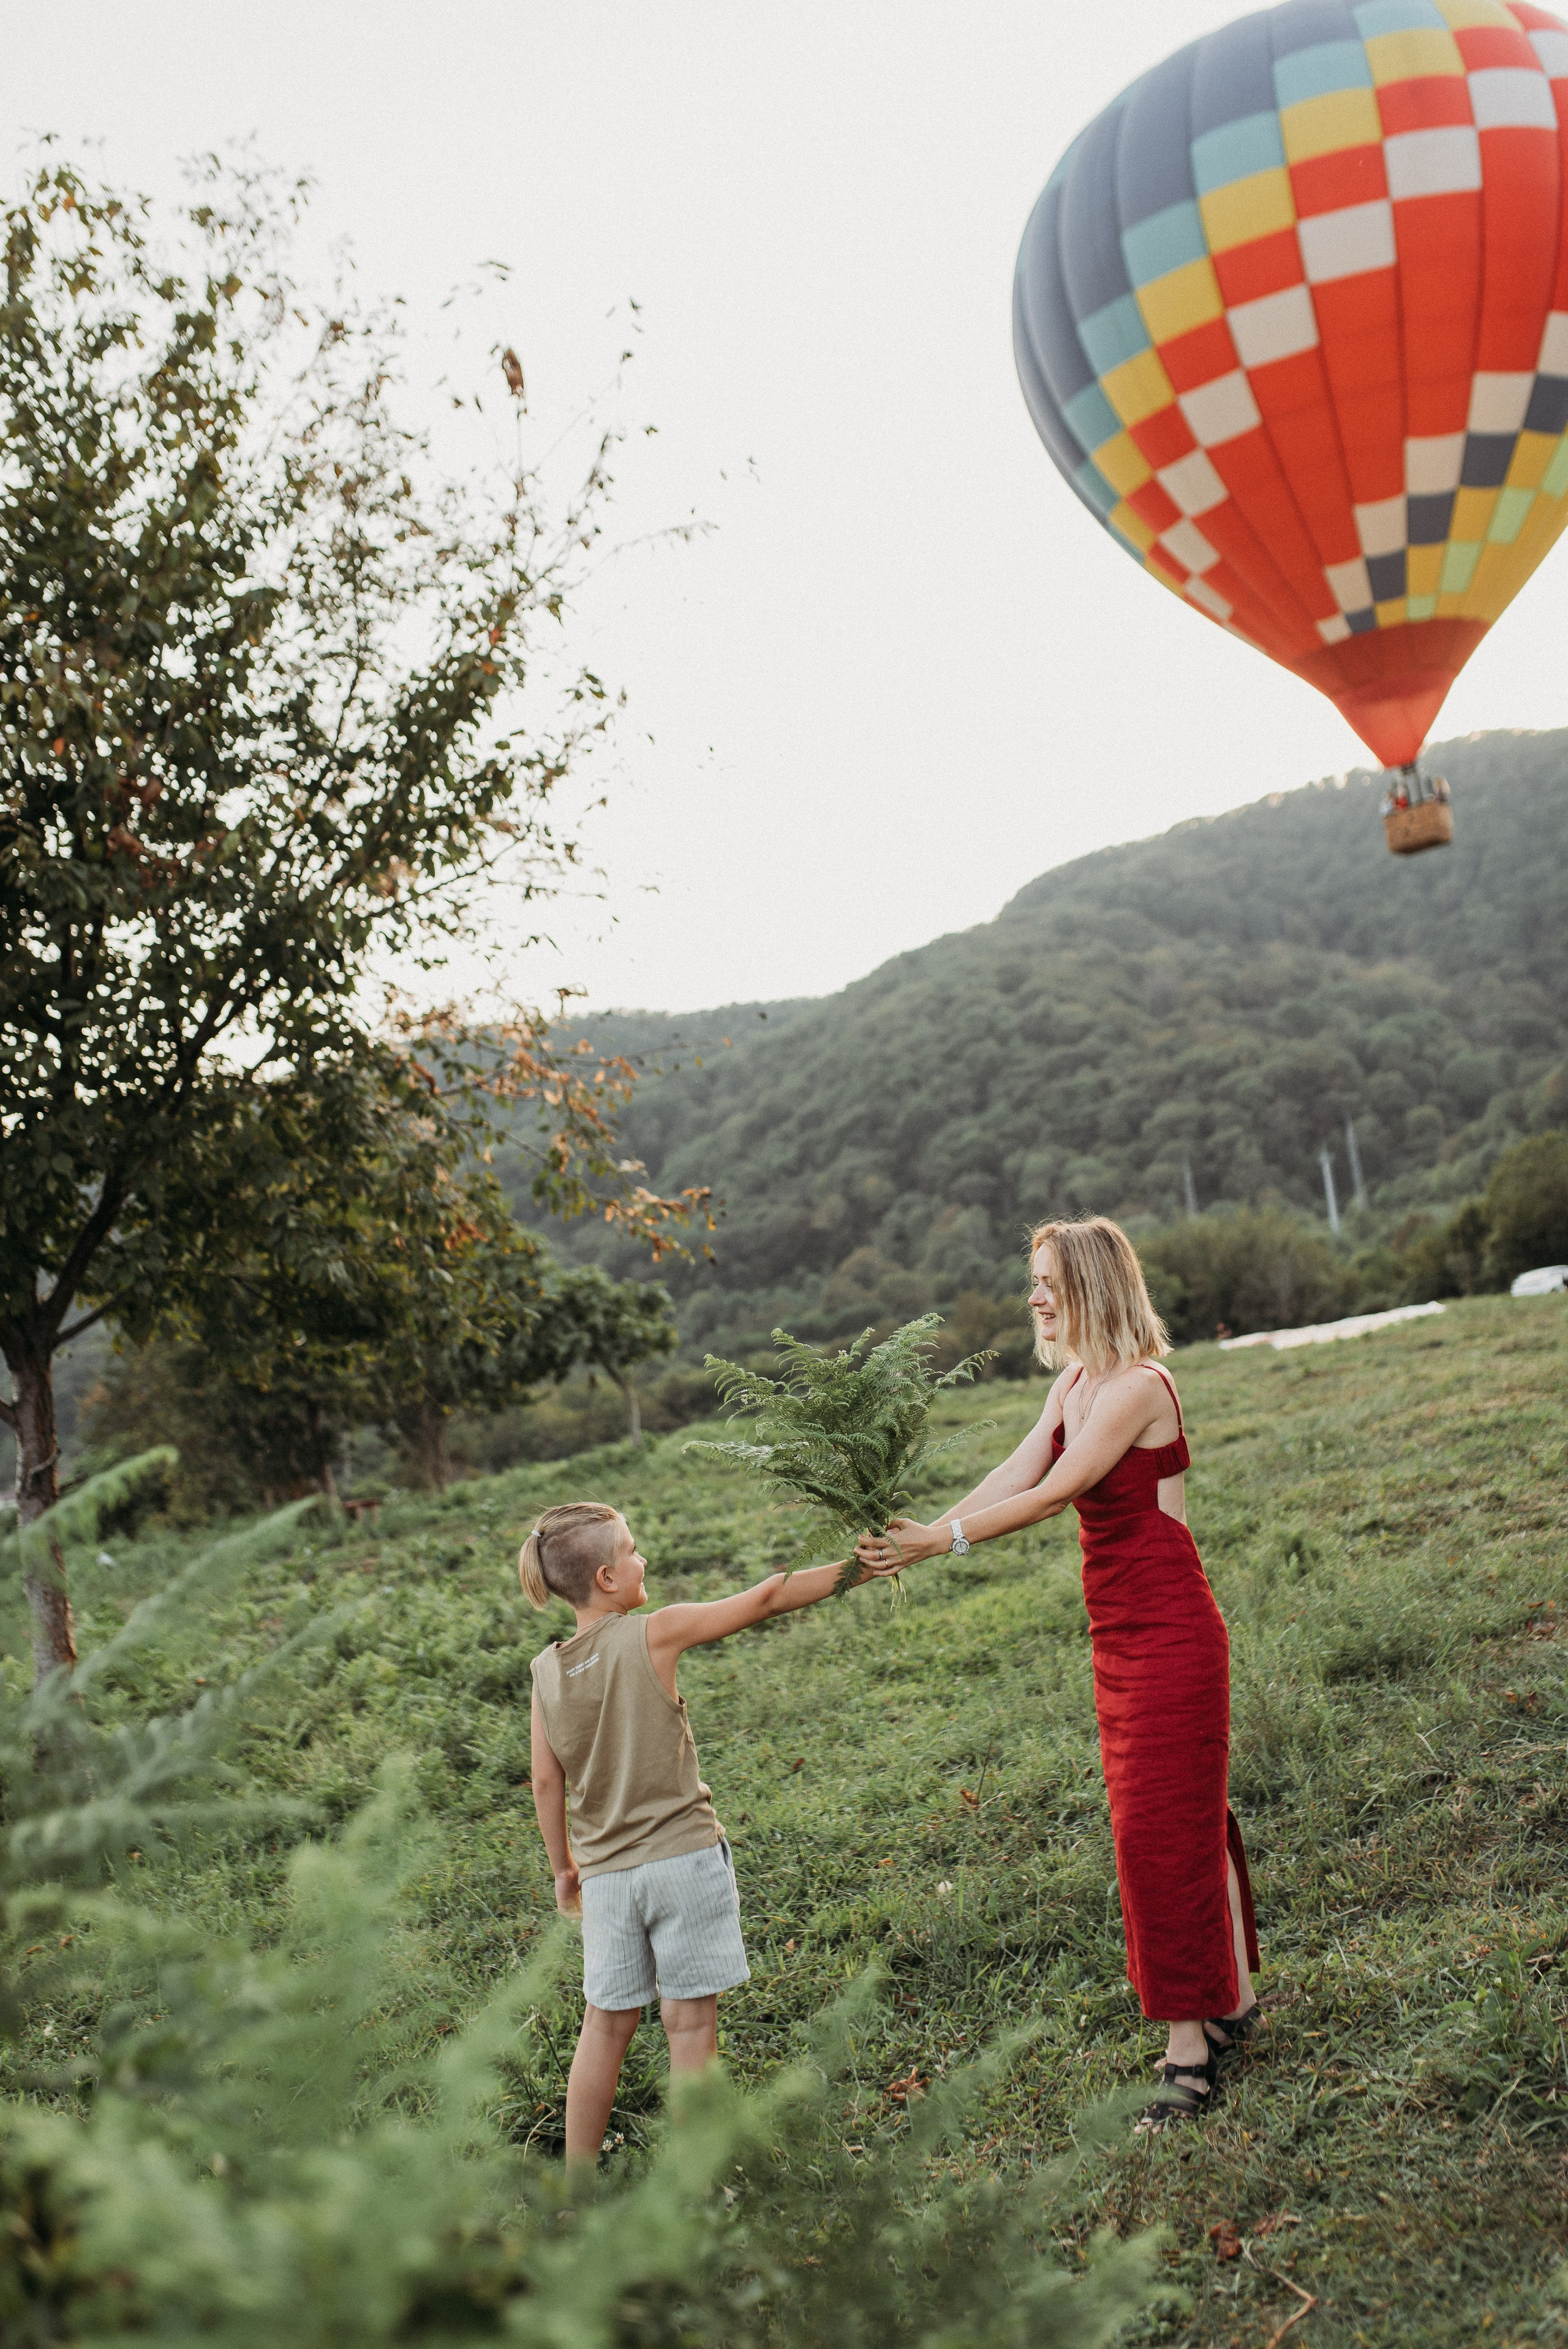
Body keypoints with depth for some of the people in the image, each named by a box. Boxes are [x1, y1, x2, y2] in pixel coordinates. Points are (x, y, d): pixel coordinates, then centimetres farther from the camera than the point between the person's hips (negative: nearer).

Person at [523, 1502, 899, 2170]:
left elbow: (547, 1781, 6)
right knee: (690, 2021, 6)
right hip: (684, 1857, -4)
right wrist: (863, 1567, -1)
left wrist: (563, 1867, 19)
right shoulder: (653, 1635, -11)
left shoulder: (546, 1670, 2)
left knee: (606, 2023, 15)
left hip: (607, 1871, 5)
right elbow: (765, 1599, -7)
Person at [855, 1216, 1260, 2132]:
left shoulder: (1139, 1386, -19)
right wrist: (917, 1534, -7)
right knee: (1191, 1816, 16)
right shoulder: (1075, 1385, 10)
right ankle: (1236, 2003, 29)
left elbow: (1050, 1495, -23)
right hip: (1122, 1638, 9)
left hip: (1171, 1635, -9)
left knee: (1164, 1828, -5)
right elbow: (1014, 1475, 4)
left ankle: (1190, 2054, 3)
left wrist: (940, 1541, -22)